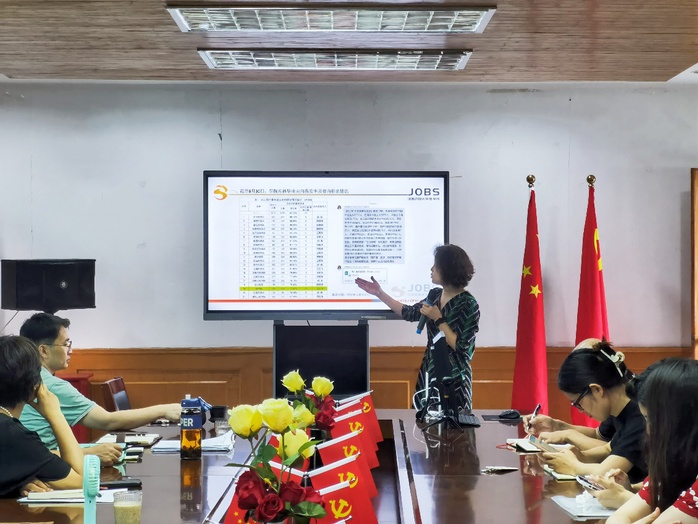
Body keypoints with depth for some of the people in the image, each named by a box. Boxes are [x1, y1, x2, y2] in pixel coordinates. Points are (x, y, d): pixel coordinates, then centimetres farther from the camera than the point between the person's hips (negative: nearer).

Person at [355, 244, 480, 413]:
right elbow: (410, 313, 18)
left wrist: (438, 319, -18)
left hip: (454, 379, -7)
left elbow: (460, 347, -19)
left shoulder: (468, 305, -16)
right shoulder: (435, 295, 4)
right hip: (430, 372, 7)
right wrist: (379, 293, 17)